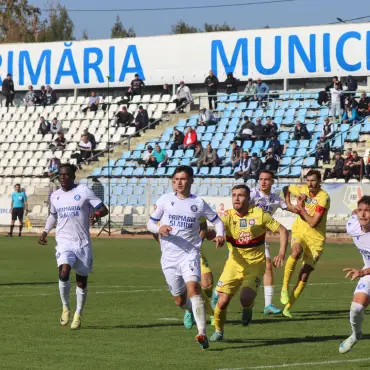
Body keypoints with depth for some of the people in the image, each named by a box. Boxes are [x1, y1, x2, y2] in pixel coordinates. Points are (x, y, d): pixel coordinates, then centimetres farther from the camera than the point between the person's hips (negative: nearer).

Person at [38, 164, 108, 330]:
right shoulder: (55, 196, 9)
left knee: (82, 281, 6)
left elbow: (104, 209, -6)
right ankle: (65, 308, -2)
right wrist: (45, 232, 18)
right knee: (63, 273, -24)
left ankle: (78, 315, 25)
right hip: (64, 242, 1)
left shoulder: (83, 191, -4)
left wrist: (97, 214, -28)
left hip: (83, 243, -1)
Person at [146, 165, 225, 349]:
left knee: (193, 287, -26)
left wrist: (220, 235, -10)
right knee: (180, 301, 8)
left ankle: (202, 333, -30)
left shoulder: (198, 203, 1)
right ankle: (193, 310, 45)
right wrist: (159, 229, -16)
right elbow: (150, 223, 7)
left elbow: (217, 221, 11)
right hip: (169, 256, 2)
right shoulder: (165, 200, 3)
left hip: (190, 253, -2)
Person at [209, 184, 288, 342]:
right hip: (234, 263, 2)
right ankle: (218, 331, 21)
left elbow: (282, 230, -2)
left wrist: (281, 253, -12)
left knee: (246, 298, -23)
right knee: (223, 301, -7)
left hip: (255, 265, -2)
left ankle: (247, 309, 16)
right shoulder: (228, 216, -5)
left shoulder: (259, 215, -8)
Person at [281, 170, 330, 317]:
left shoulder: (324, 198, -17)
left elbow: (313, 223, -22)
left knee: (304, 275, -4)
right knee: (296, 251, -34)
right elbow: (286, 189, 22)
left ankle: (288, 307, 6)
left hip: (316, 238, -2)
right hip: (299, 232, 2)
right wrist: (288, 204, 7)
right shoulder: (302, 189, -2)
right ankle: (285, 287, -25)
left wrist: (301, 208, -15)